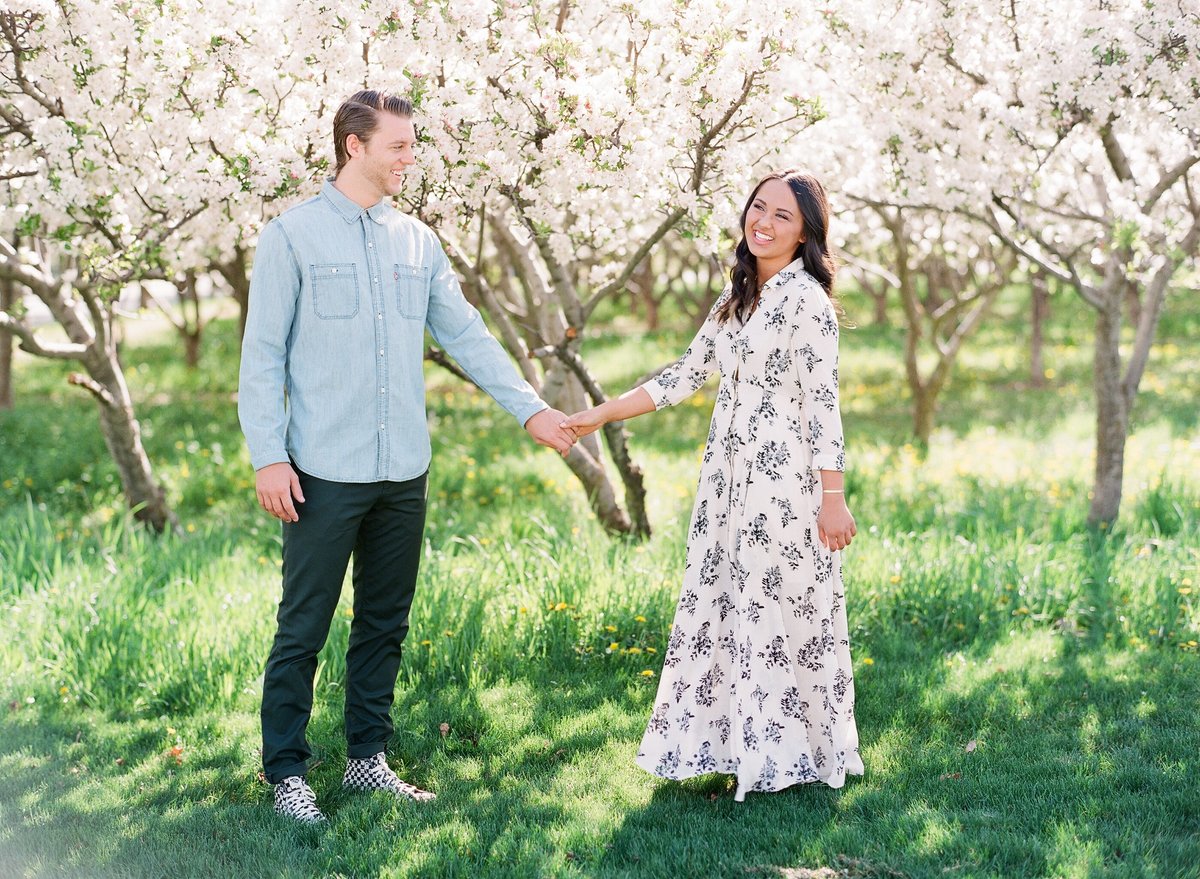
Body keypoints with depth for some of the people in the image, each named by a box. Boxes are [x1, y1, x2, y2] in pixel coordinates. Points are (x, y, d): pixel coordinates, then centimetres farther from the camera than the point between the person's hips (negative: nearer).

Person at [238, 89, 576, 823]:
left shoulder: (418, 241, 11)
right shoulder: (294, 236, -4)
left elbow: (467, 335, 12)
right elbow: (263, 355, -5)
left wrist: (532, 408, 3)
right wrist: (268, 457, -12)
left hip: (404, 471, 5)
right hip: (324, 472, -5)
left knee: (386, 623, 13)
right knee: (304, 629, 0)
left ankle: (369, 757, 25)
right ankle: (287, 771, 11)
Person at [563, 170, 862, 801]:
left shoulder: (807, 300, -10)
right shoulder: (737, 296, 13)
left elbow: (822, 404, -14)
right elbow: (684, 376, 16)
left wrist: (833, 499, -18)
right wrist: (599, 416, 13)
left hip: (785, 480, -8)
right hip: (730, 476, 8)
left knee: (779, 607, -1)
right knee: (723, 605, 10)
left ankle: (787, 751, 11)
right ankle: (742, 741, 21)